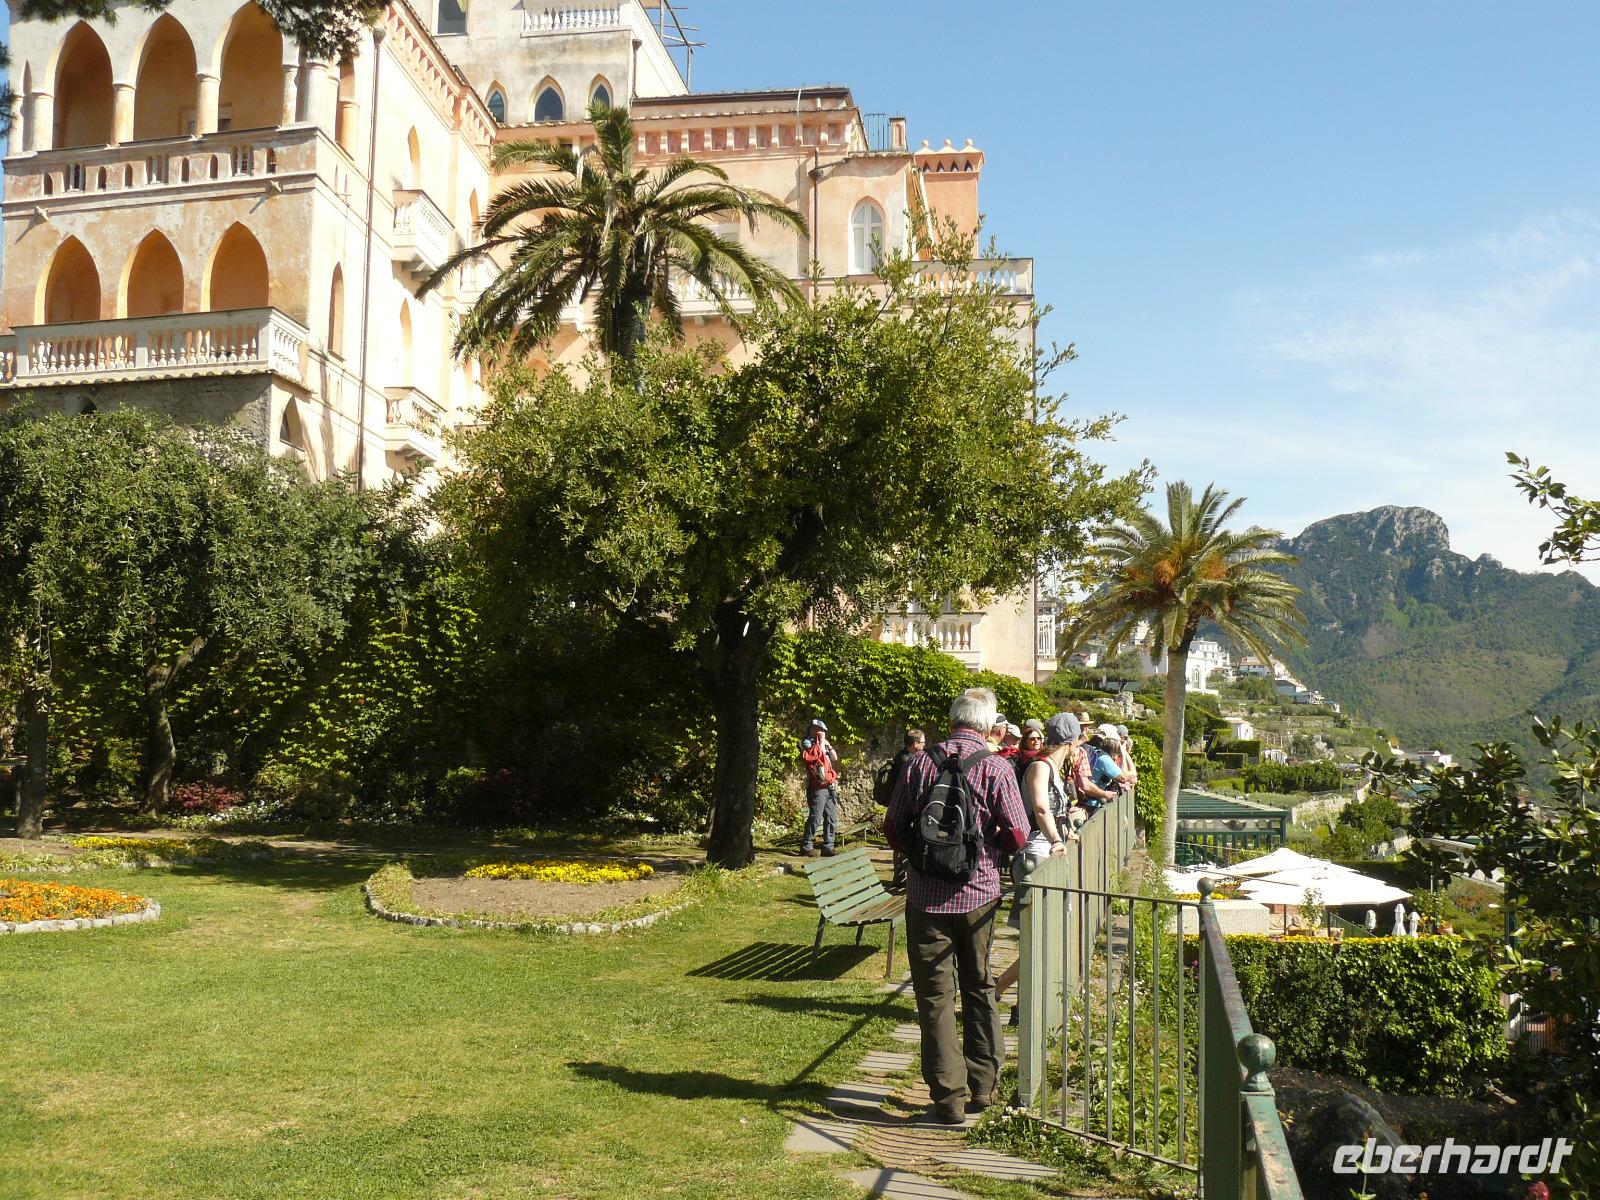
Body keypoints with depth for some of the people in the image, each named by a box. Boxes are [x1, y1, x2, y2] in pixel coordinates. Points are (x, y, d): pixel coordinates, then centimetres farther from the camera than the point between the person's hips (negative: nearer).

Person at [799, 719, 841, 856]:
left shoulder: (823, 744, 22)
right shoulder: (807, 744, -3)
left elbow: (835, 758, 16)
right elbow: (819, 755, -20)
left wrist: (828, 744, 8)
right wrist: (821, 741, -10)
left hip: (830, 787, 8)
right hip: (817, 787, -8)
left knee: (832, 819, 6)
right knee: (815, 818, -11)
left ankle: (828, 847, 10)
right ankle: (805, 846, -4)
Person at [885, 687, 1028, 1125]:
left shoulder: (919, 764, -5)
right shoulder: (996, 768, -8)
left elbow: (894, 830, -1)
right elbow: (1017, 836, -8)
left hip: (927, 896, -1)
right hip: (979, 894, 1)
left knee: (935, 994, 6)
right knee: (980, 989, 17)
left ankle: (949, 1096, 7)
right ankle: (982, 1086, 24)